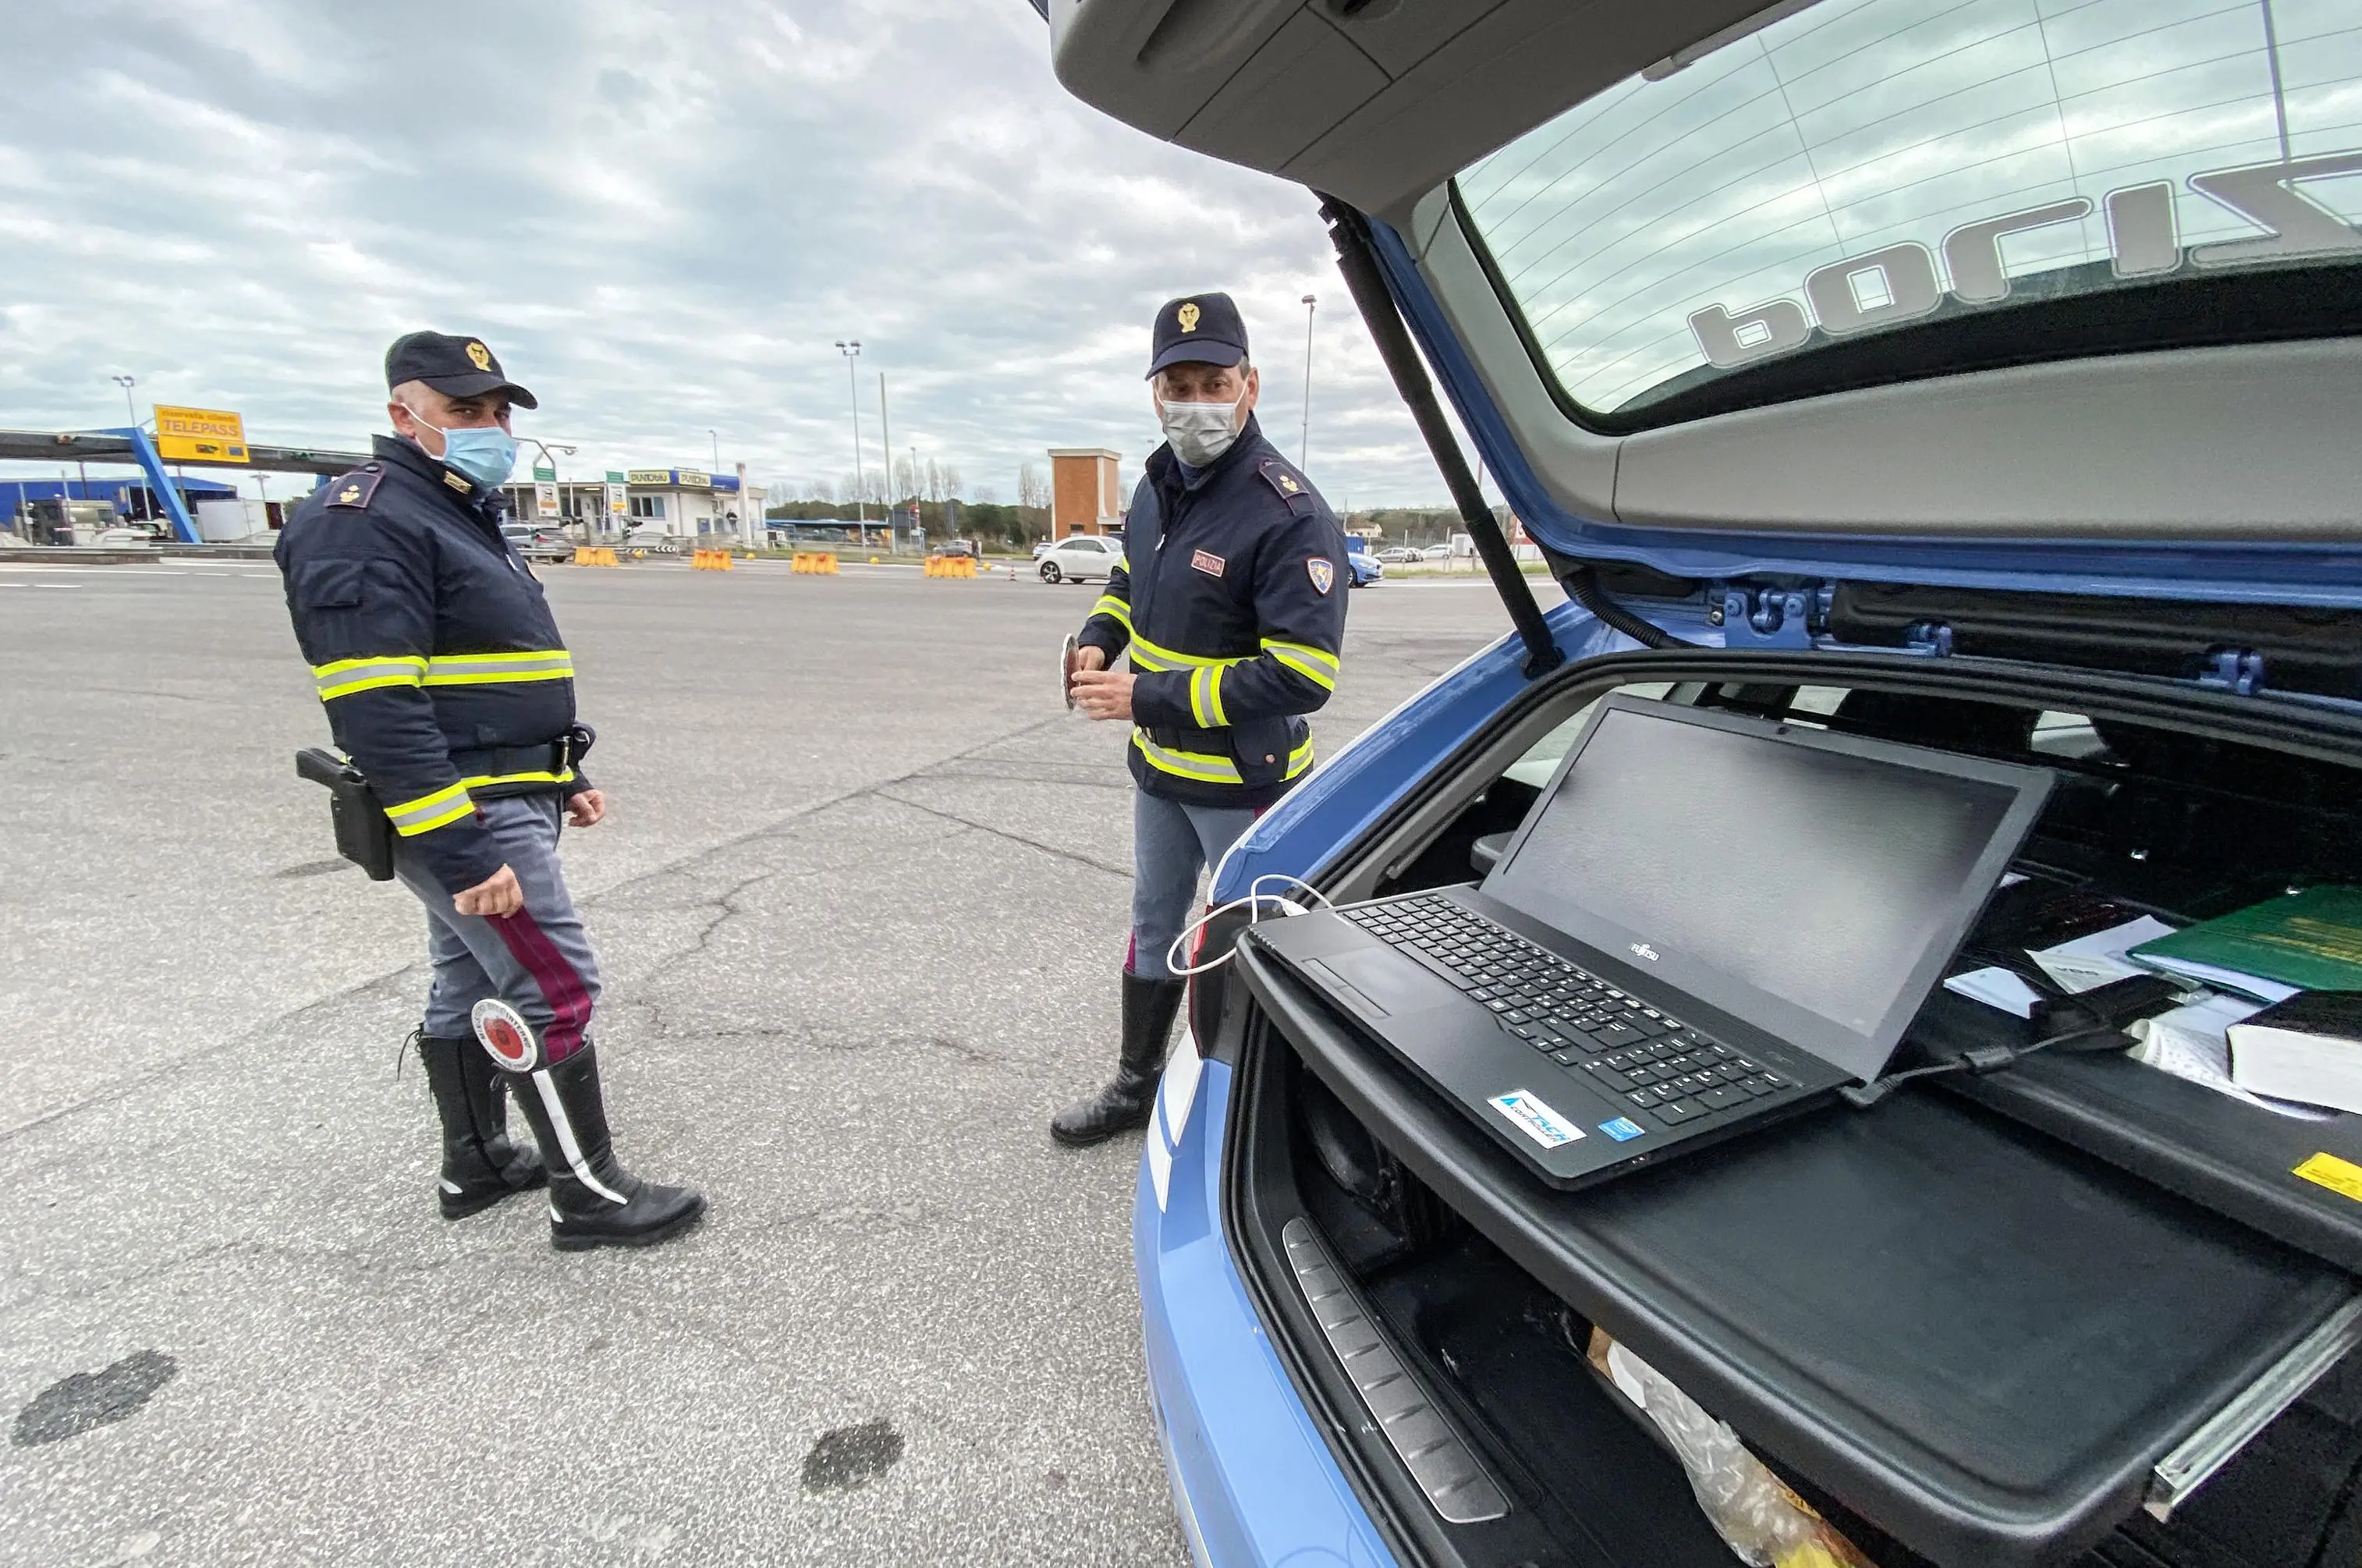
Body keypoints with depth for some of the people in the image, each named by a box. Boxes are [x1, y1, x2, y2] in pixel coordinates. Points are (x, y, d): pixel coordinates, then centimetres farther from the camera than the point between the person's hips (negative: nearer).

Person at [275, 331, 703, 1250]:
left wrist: (562, 779, 21)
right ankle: (589, 1195, 4)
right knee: (554, 989, -7)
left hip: (506, 798, 11)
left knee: (472, 984, 18)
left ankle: (474, 1165, 32)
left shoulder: (461, 515, 18)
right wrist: (460, 853, -28)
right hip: (462, 816, -11)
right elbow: (377, 713, -25)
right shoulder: (368, 523, -16)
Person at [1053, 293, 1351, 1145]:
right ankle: (1135, 1085, 42)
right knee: (1154, 929, 21)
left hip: (1244, 785, -8)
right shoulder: (1158, 484, 2)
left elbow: (1301, 676, -29)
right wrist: (1097, 637, -1)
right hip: (1159, 766, 8)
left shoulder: (1289, 515, -23)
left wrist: (1149, 698, -27)